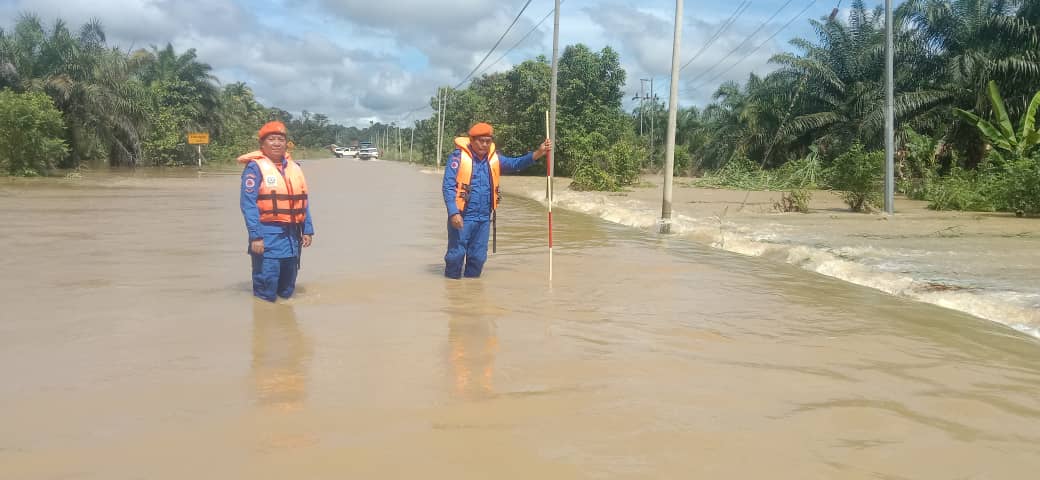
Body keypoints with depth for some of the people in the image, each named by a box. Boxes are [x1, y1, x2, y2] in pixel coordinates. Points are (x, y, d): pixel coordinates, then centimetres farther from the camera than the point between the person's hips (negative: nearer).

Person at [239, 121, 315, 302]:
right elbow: (248, 204, -12)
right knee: (266, 293, -5)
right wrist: (255, 236, -18)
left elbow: (303, 201, 15)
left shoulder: (294, 168, 13)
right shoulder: (255, 167, -6)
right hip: (268, 235, -6)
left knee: (287, 290, 16)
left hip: (292, 235, 6)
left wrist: (307, 230, 8)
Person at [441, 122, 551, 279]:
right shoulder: (459, 156, -7)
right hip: (462, 217, -5)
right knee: (456, 254, -2)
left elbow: (516, 164, 8)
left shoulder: (494, 159, 10)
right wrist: (453, 213, -20)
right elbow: (448, 186, -11)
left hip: (484, 218, 5)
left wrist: (538, 152, -6)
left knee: (478, 257, 11)